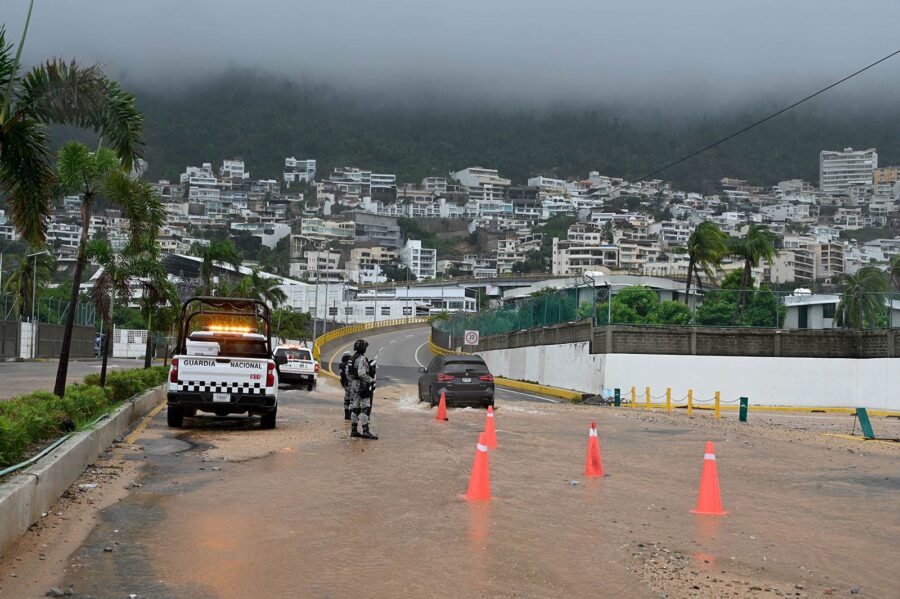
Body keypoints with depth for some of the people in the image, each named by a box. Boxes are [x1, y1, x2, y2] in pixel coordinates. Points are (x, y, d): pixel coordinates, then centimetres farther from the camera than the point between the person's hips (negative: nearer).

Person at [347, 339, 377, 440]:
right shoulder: (362, 359, -17)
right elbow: (362, 374, -25)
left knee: (355, 408, 12)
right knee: (366, 408, -9)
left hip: (353, 385, 10)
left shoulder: (352, 358, 11)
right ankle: (365, 431, -15)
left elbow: (348, 372, 17)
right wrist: (371, 380, -13)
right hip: (362, 386, -10)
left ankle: (354, 430, 15)